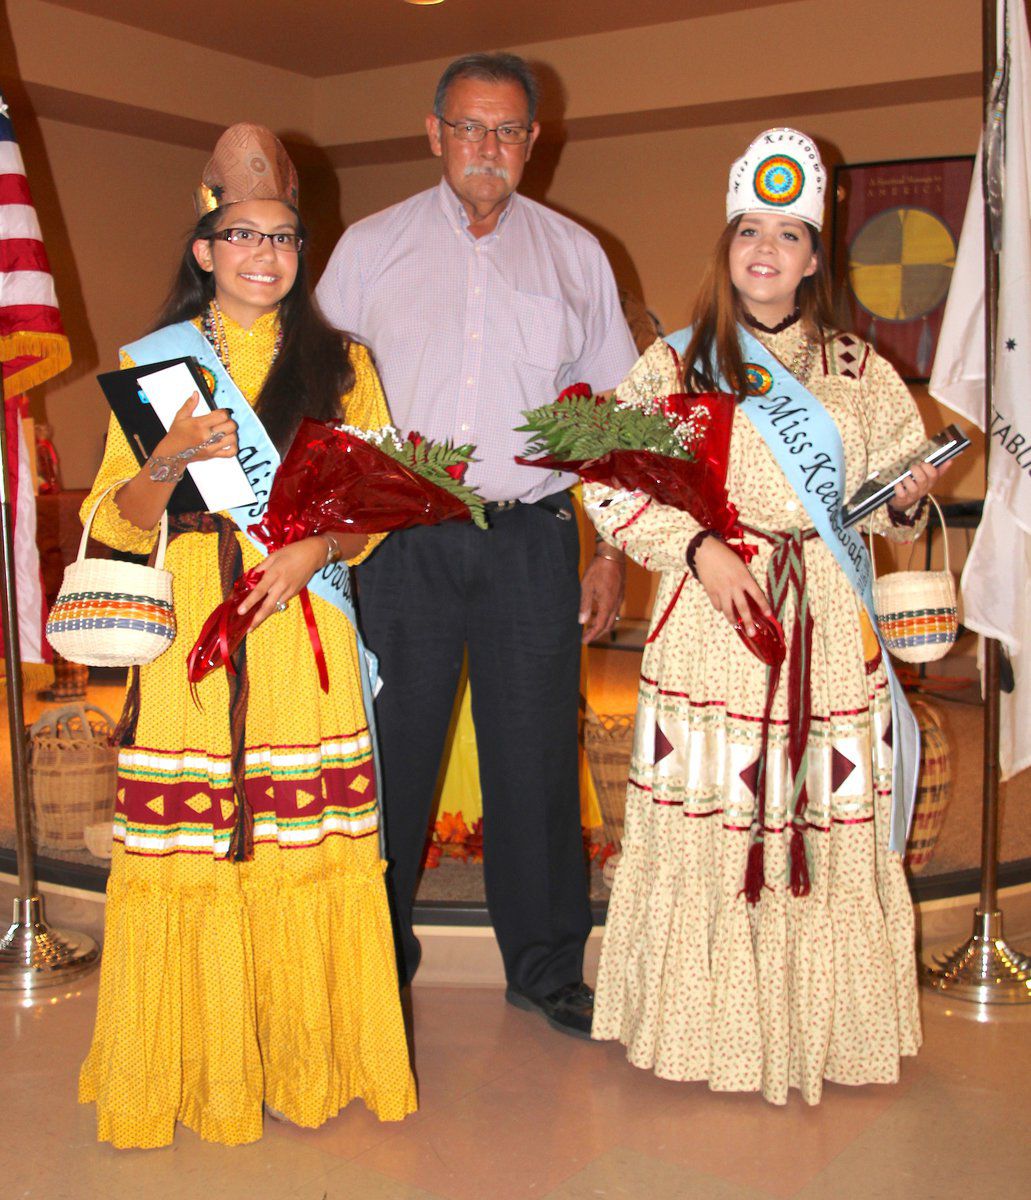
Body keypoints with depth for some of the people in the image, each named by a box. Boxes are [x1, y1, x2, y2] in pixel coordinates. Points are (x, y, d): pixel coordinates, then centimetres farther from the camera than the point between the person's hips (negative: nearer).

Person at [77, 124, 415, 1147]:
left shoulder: (339, 363, 11)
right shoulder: (151, 361, 9)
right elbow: (117, 522, 6)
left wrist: (316, 547, -10)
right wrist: (173, 457, -14)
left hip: (304, 635, 1)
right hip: (187, 636, 0)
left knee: (310, 844, -1)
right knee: (186, 853, -1)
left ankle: (307, 1056, 17)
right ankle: (199, 1065, 17)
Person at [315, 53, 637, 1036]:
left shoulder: (574, 255, 11)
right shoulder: (370, 247, 8)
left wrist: (612, 550, 6)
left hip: (531, 539, 1)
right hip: (399, 540, 0)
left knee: (536, 755, 5)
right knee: (389, 752, 4)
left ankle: (546, 967, 21)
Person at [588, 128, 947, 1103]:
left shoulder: (857, 371, 12)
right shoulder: (677, 362, 6)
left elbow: (895, 498, 16)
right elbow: (607, 482, 0)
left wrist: (906, 498, -8)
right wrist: (698, 546, -11)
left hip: (828, 627, 2)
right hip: (711, 621, -2)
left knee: (831, 825, 4)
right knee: (705, 817, 0)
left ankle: (819, 1024, 22)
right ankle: (709, 1025, 16)